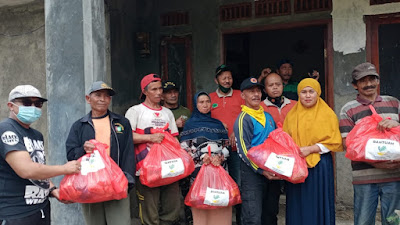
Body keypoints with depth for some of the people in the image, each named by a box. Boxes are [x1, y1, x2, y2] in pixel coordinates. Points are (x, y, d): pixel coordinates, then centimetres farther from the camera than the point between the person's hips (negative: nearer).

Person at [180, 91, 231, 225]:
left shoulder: (218, 124, 16)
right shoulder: (190, 124, 8)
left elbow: (226, 146, 13)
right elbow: (184, 147, 0)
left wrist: (220, 157, -7)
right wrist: (202, 157, -10)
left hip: (219, 167, 3)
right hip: (199, 169, -2)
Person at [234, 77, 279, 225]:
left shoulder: (268, 116, 14)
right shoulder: (243, 119, -8)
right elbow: (245, 150, -14)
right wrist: (262, 170, -20)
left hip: (271, 171, 7)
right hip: (252, 172, -7)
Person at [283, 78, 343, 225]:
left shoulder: (327, 114, 1)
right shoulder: (292, 115, 12)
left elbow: (335, 142, -5)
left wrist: (310, 149, -14)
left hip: (319, 166, -3)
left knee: (317, 206, 0)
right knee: (297, 206, 6)